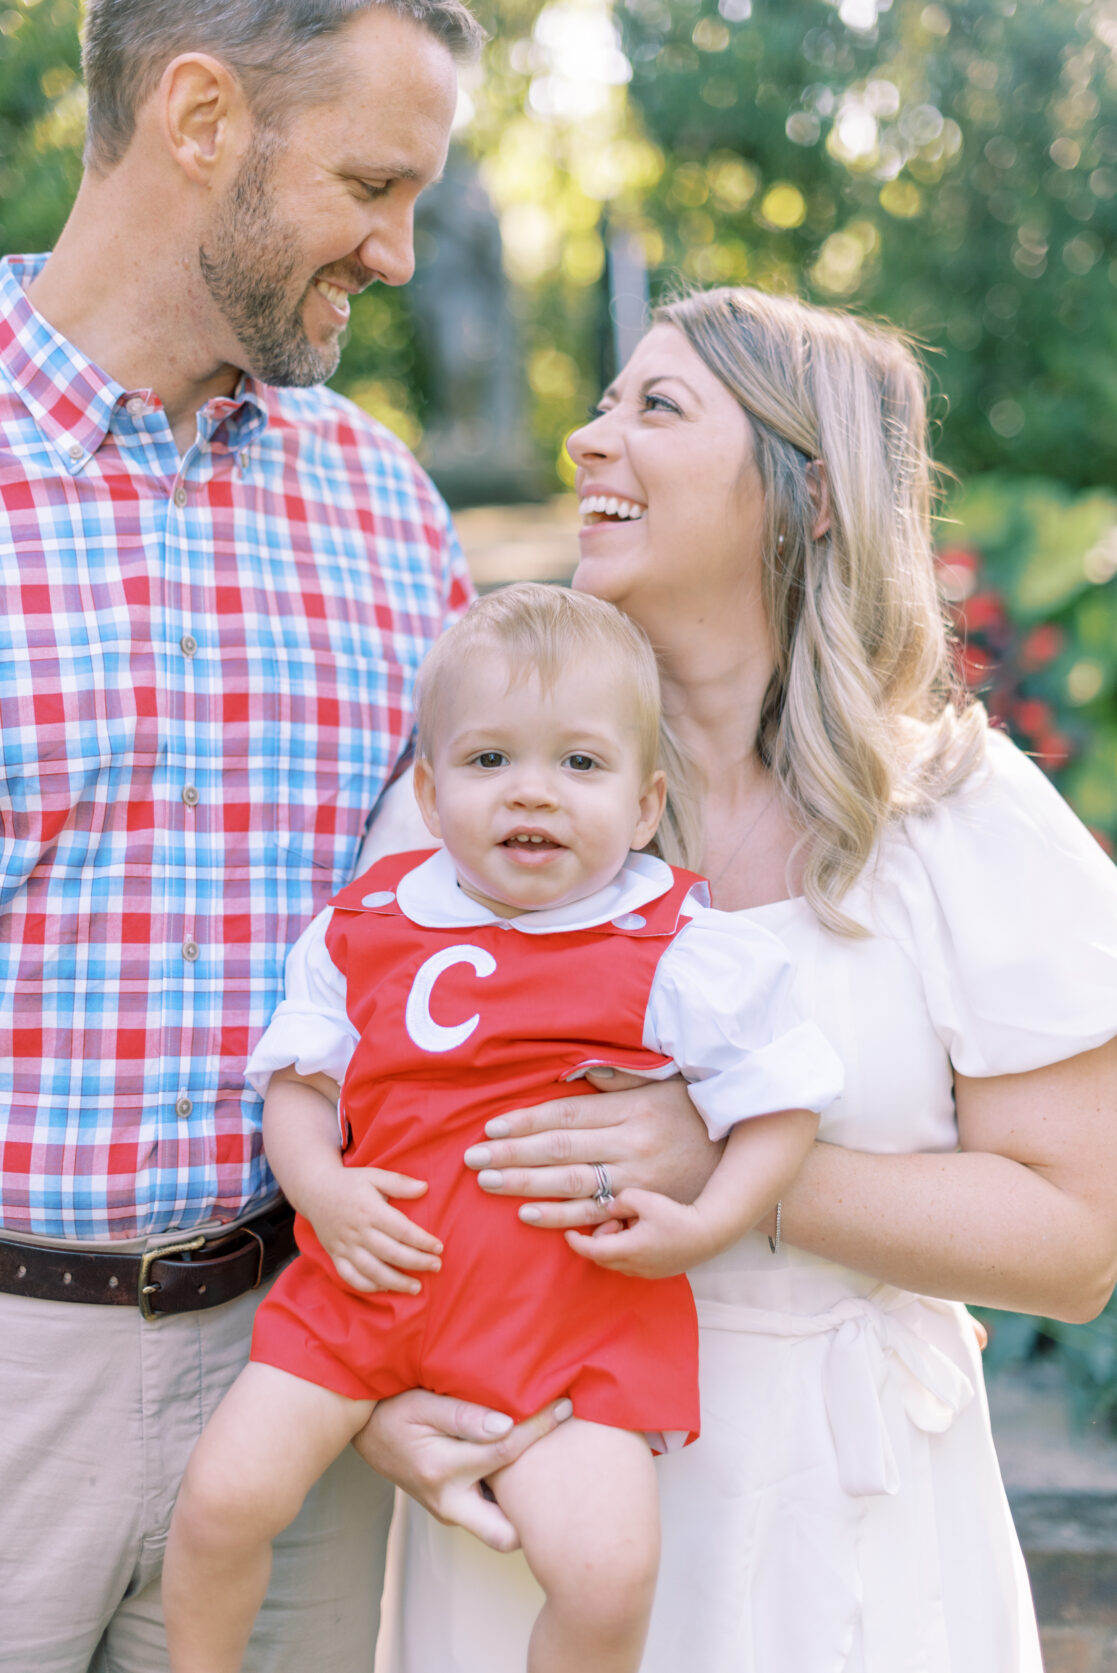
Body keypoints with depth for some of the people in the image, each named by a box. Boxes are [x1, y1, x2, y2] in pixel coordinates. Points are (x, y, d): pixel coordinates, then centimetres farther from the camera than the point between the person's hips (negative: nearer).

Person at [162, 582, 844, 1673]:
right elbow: (299, 1078, 10)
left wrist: (705, 1224, -16)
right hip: (373, 1280, 3)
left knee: (607, 1573, -15)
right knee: (222, 1497, -1)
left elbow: (779, 1098, -2)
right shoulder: (364, 929, 3)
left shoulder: (681, 956, -7)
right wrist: (321, 1186, -9)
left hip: (572, 1317, -3)